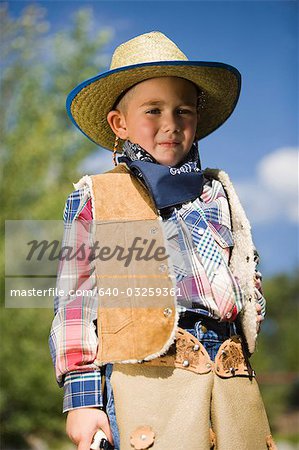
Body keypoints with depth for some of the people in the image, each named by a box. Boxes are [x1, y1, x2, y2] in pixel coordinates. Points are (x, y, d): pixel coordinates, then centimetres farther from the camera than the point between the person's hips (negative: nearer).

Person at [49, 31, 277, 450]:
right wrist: (82, 394, -2)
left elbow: (249, 281, 25)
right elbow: (76, 300, 6)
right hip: (148, 372, -4)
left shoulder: (218, 191, 23)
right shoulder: (94, 199, 11)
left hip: (230, 376, 4)